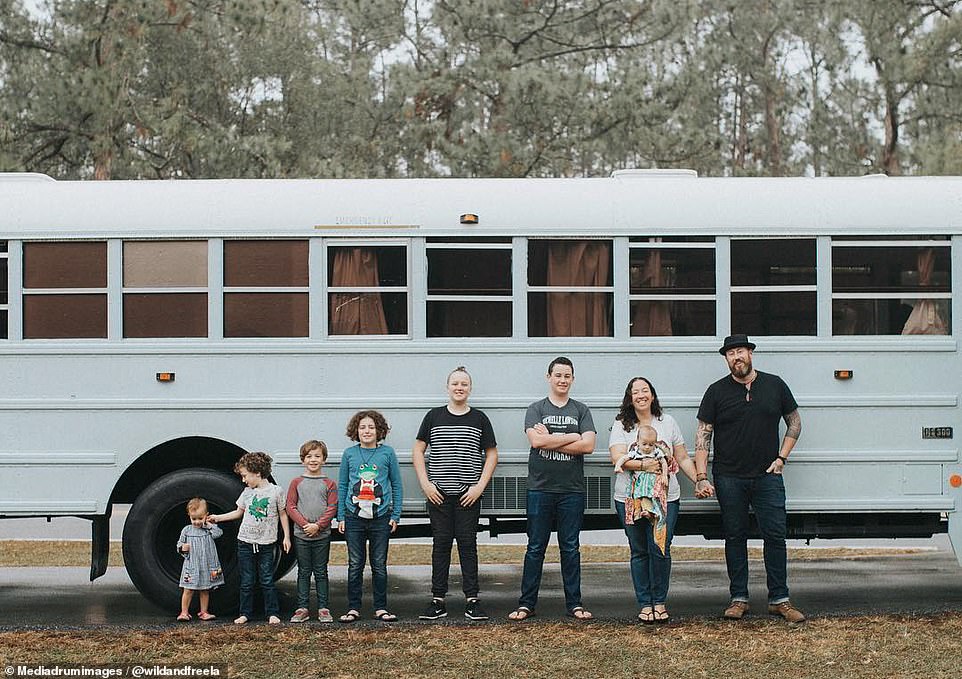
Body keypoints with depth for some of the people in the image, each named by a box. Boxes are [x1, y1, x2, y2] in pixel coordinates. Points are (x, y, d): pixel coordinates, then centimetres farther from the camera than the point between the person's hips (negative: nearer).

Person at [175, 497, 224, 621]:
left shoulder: (209, 529, 4)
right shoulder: (186, 530, 1)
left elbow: (219, 533, -13)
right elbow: (179, 544, 8)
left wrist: (209, 525, -11)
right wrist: (182, 548, -13)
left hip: (207, 566, 1)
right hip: (191, 566, -1)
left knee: (205, 591, 9)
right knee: (188, 591, -2)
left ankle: (203, 612, 18)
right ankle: (184, 612, 7)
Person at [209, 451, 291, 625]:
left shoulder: (276, 491, -4)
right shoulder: (247, 493, 7)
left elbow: (282, 514, 3)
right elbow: (239, 512, 19)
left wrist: (286, 536, 1)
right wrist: (218, 518, 16)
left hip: (266, 544, -3)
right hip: (245, 542, 3)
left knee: (267, 581, -1)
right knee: (247, 582, 6)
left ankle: (273, 614, 7)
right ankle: (245, 613, 13)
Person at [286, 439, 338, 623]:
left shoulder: (329, 484, 4)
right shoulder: (297, 482, 6)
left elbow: (332, 508, -2)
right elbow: (290, 507, 1)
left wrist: (318, 526, -14)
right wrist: (305, 524, -12)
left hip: (322, 535, -1)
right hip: (301, 535, 1)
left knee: (320, 572, 4)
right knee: (304, 572, 5)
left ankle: (323, 609, 8)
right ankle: (302, 609, 9)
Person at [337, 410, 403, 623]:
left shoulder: (387, 453, 2)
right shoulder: (349, 454, 4)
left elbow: (397, 485, 6)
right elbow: (342, 486, 9)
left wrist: (395, 515, 1)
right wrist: (341, 517, 4)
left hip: (380, 518, -1)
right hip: (354, 517, 1)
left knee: (379, 565, 5)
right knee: (355, 565, 4)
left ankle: (380, 608, 12)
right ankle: (353, 608, 11)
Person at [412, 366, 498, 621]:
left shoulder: (479, 419, 5)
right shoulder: (434, 416, 5)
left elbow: (492, 455, 7)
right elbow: (418, 450, 7)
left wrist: (480, 486, -3)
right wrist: (425, 483, -3)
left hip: (468, 495, 0)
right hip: (438, 493, 0)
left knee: (468, 543, 0)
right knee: (441, 544, 3)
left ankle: (472, 600, 4)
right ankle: (438, 601, 7)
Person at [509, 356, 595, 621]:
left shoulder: (581, 410, 9)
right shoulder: (536, 409, 6)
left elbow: (588, 446, -5)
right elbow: (535, 441, -12)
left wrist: (550, 440, -9)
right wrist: (572, 437, -9)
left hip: (572, 490, 1)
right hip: (540, 488, -1)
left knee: (571, 548, 6)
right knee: (535, 548, 3)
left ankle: (574, 604, 12)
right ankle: (526, 604, 7)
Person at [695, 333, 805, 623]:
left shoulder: (775, 385, 6)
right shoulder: (717, 391, 3)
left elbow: (795, 422, 15)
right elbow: (703, 434, 2)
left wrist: (781, 457, 4)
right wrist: (701, 477, -5)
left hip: (767, 476, 0)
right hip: (729, 478, 0)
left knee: (775, 535, -3)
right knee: (735, 537, 5)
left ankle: (779, 599, 4)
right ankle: (739, 598, 13)